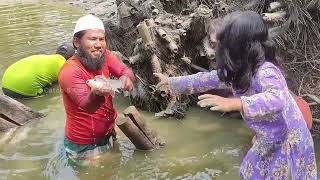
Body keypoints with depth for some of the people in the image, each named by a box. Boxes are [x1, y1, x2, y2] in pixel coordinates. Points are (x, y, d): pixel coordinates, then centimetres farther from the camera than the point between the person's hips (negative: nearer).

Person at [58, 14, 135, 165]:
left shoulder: (104, 55, -6)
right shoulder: (69, 71, -25)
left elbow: (126, 71, -20)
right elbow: (86, 106, -37)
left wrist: (126, 77, -44)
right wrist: (96, 94, -60)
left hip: (108, 137, 6)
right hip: (84, 147, -6)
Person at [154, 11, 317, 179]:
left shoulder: (264, 71, -33)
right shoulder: (236, 69, -8)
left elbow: (277, 99, -51)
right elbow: (208, 79, 4)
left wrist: (235, 103, -62)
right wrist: (172, 82, 9)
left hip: (289, 140, -8)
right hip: (268, 140, 8)